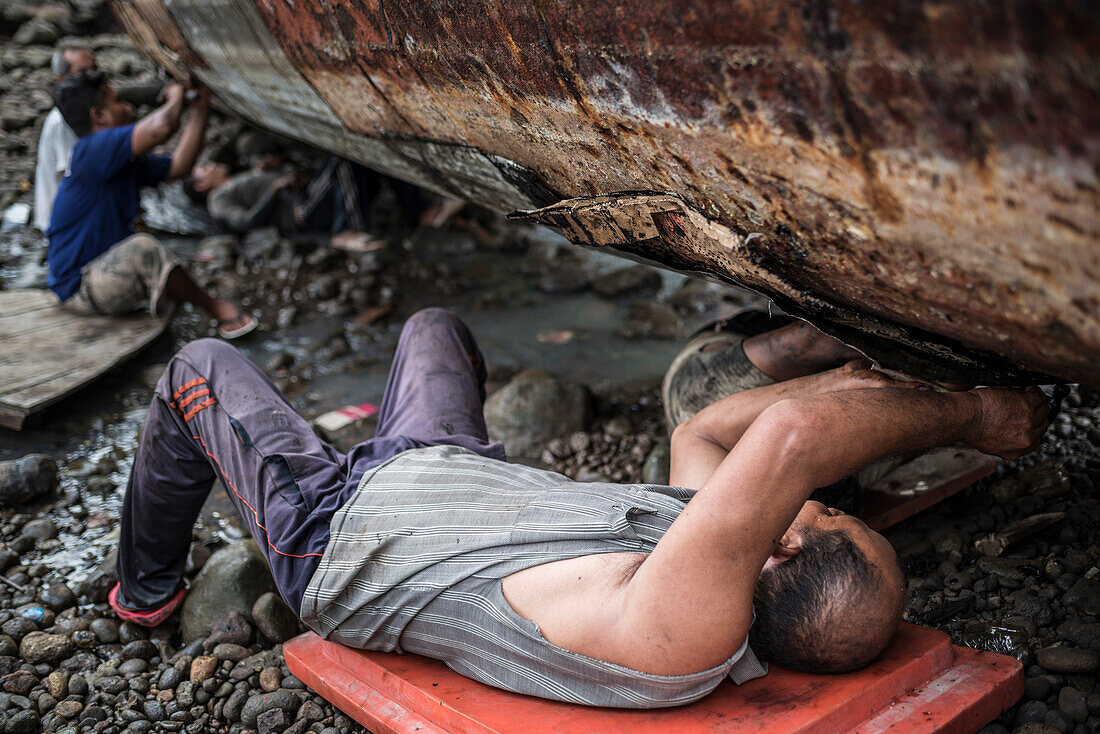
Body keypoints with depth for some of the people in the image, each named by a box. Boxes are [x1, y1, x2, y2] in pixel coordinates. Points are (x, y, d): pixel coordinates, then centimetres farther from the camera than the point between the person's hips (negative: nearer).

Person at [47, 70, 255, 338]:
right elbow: (162, 126, -32)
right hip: (81, 288, -10)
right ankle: (214, 307, -18)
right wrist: (175, 98, -10)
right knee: (141, 248, -35)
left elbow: (178, 165, 5)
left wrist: (201, 104, 4)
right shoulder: (92, 150, -21)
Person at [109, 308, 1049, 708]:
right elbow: (703, 430, -2)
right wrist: (840, 384, -5)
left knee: (201, 366, 12)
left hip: (335, 528, -7)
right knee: (433, 326, 30)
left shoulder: (670, 646, -44)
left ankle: (146, 588, 39)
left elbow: (790, 438, -54)